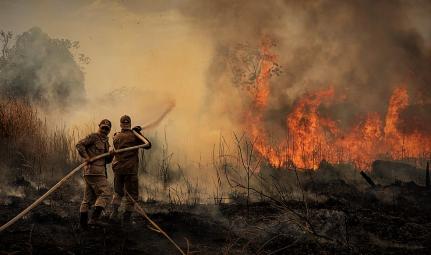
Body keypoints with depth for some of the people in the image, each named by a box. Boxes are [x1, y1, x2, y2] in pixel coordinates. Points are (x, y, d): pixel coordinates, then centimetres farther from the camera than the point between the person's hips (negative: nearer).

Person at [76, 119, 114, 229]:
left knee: (88, 198, 8)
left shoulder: (105, 142, 23)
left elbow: (106, 161, 23)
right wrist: (86, 157, -21)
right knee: (105, 193, -12)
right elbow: (79, 145, -13)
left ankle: (83, 223, 10)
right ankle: (94, 218, -20)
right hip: (94, 171, -9)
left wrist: (111, 155, 3)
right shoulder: (93, 137, -3)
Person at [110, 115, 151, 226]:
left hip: (118, 168, 4)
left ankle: (114, 212, -1)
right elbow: (148, 145, -6)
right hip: (130, 169, -4)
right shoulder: (134, 136, -9)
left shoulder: (116, 137, 3)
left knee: (118, 192, 19)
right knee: (132, 194, 7)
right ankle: (126, 219, 5)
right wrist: (139, 133, 1)